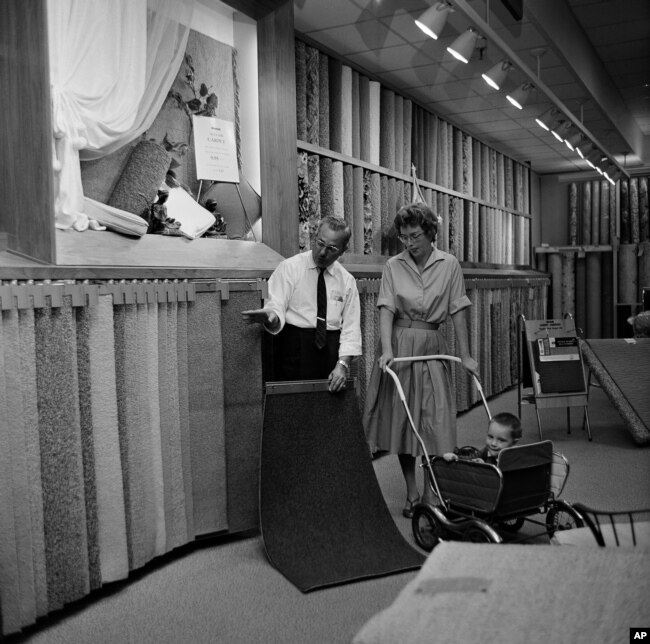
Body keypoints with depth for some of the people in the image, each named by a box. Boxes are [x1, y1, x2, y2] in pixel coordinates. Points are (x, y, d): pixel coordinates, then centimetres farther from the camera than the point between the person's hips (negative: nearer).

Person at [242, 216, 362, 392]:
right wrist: (270, 316, -33)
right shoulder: (290, 268, 1)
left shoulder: (347, 281, 10)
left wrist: (343, 364, -7)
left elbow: (351, 328, 6)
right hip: (294, 348, -3)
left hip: (331, 350, 3)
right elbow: (276, 307, -8)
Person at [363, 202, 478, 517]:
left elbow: (457, 312, 2)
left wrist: (465, 355, 0)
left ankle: (431, 492, 6)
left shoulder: (449, 265, 2)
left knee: (437, 420, -6)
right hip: (400, 345, 1)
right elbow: (386, 310, -7)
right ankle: (411, 493, 18)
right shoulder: (393, 266, 1)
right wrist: (387, 350, -20)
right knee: (401, 418, 5)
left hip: (433, 347, 0)